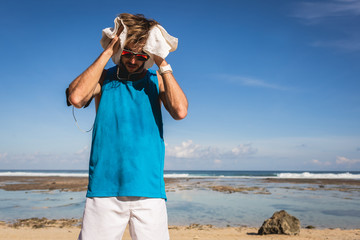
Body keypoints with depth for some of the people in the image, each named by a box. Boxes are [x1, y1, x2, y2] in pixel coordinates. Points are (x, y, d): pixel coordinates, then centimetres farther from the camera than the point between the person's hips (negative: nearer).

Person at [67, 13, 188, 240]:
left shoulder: (157, 80, 9)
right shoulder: (104, 77, 8)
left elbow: (180, 111, -9)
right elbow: (76, 97, -13)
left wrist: (163, 64, -7)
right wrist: (107, 53, -9)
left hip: (149, 188, 1)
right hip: (104, 188, 0)